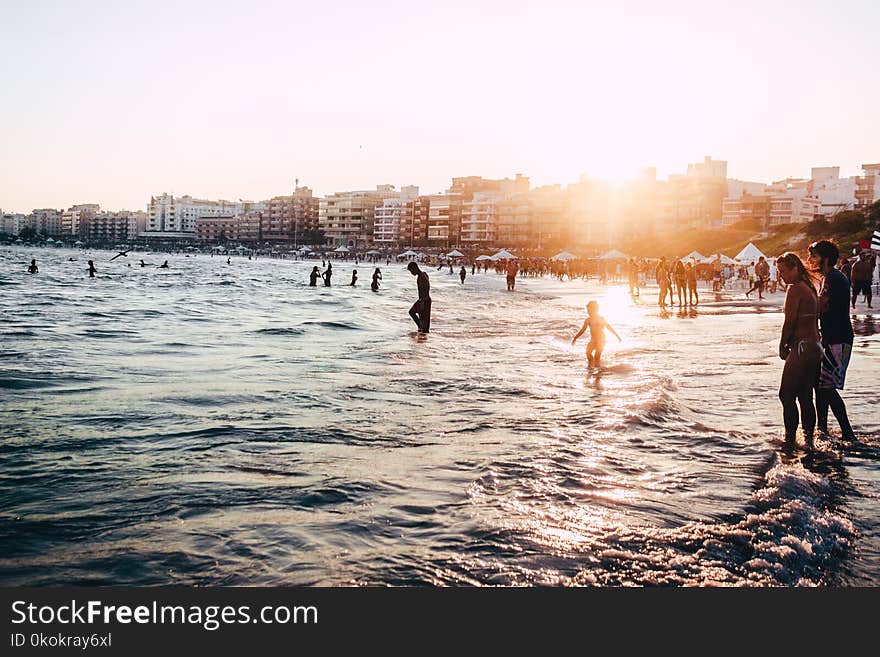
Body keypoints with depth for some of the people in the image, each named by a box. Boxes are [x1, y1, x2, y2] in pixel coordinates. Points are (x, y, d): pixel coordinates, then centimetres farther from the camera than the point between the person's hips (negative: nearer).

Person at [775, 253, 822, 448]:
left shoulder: (795, 289, -13)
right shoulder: (810, 288, 15)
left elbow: (789, 322, -14)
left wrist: (782, 347, -2)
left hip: (801, 349, -9)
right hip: (814, 347, 9)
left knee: (787, 395, -2)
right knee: (805, 397, 13)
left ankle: (790, 439, 2)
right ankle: (808, 438, 18)